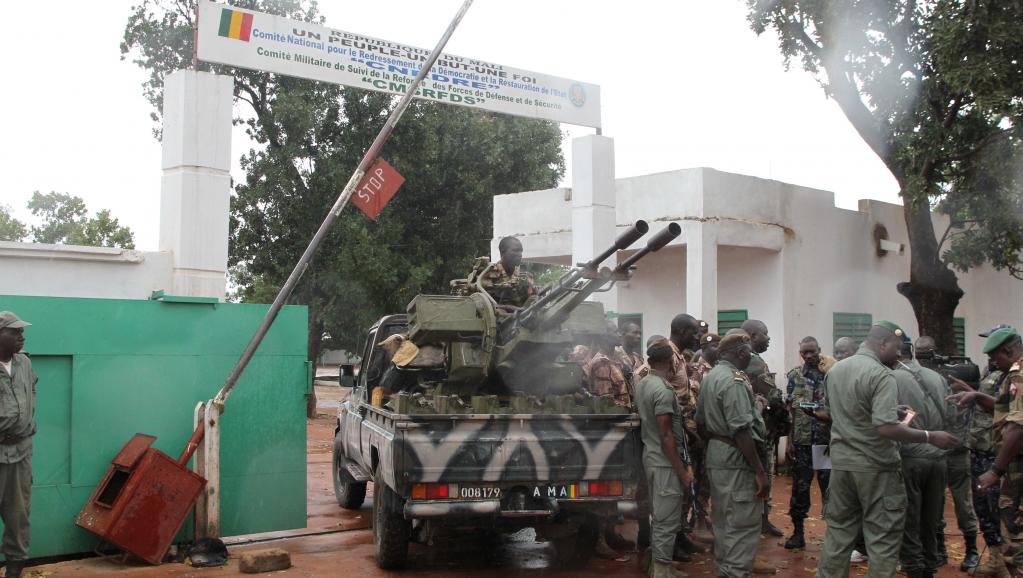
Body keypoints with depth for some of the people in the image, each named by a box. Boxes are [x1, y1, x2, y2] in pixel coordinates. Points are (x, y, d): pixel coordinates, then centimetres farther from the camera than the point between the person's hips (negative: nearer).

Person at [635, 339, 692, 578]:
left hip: (652, 457, 9)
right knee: (668, 519, -2)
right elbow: (666, 436, -21)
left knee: (659, 516, 17)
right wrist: (682, 471, -17)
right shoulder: (664, 390, -20)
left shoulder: (641, 385, 7)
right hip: (666, 462, -9)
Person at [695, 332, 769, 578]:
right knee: (743, 524, -4)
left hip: (715, 454, 10)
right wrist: (760, 471, -22)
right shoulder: (734, 380, -18)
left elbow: (701, 420, 20)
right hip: (736, 458, -10)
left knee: (724, 520, 18)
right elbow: (742, 430, -24)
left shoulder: (710, 377, 13)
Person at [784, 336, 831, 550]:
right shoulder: (795, 376, 5)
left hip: (828, 440, -2)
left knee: (830, 487, 4)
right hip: (801, 441, 2)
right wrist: (789, 441, 0)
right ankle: (798, 532, 18)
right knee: (800, 487, 8)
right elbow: (789, 410, 4)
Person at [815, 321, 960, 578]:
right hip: (876, 467, -7)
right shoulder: (882, 375, -17)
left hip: (841, 463, 7)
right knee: (883, 537, 4)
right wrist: (930, 437, -17)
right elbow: (886, 428, -26)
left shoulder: (835, 370, 8)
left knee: (838, 531, 15)